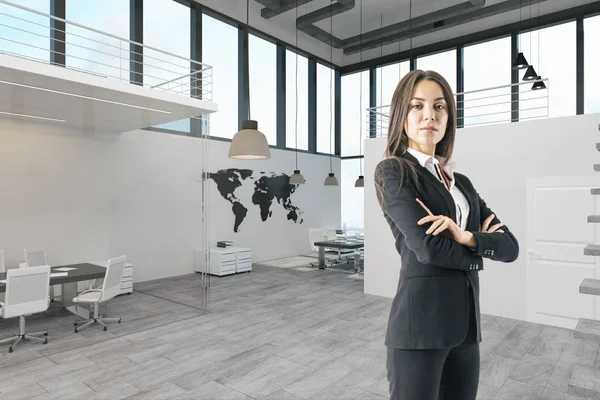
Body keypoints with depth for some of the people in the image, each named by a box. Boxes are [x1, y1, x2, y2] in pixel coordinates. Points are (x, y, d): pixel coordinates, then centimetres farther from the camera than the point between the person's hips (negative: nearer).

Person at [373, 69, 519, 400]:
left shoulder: (461, 182, 14)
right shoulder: (392, 171, -7)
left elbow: (510, 246, 5)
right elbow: (427, 247, -18)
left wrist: (466, 237, -15)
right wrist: (479, 252, 0)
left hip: (466, 324, 7)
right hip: (420, 322, -6)